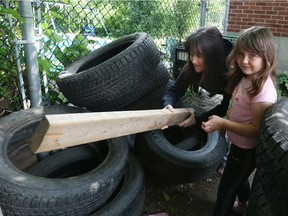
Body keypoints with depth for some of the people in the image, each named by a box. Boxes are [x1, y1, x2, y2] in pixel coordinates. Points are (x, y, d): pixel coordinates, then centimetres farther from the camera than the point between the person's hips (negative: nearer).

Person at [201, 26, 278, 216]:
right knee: (238, 178, 32)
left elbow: (257, 130, -28)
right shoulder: (244, 77, -4)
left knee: (226, 190, 9)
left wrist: (222, 123, -33)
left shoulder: (263, 90, -30)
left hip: (247, 150, -9)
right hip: (239, 144, 9)